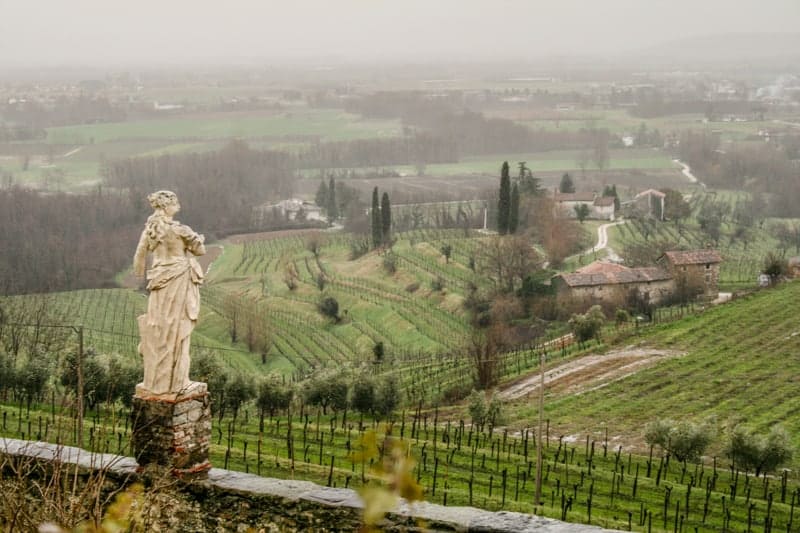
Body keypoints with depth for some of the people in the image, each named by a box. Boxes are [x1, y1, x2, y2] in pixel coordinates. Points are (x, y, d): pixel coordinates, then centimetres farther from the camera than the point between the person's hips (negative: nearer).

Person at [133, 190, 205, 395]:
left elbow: (140, 254, 11)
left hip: (160, 281, 6)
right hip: (179, 280, -5)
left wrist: (139, 273, 27)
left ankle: (155, 379, 18)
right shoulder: (178, 229, -16)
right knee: (176, 330, 1)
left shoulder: (150, 228, 1)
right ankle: (175, 381, 6)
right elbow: (200, 250, -8)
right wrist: (200, 240, 14)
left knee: (159, 329, 12)